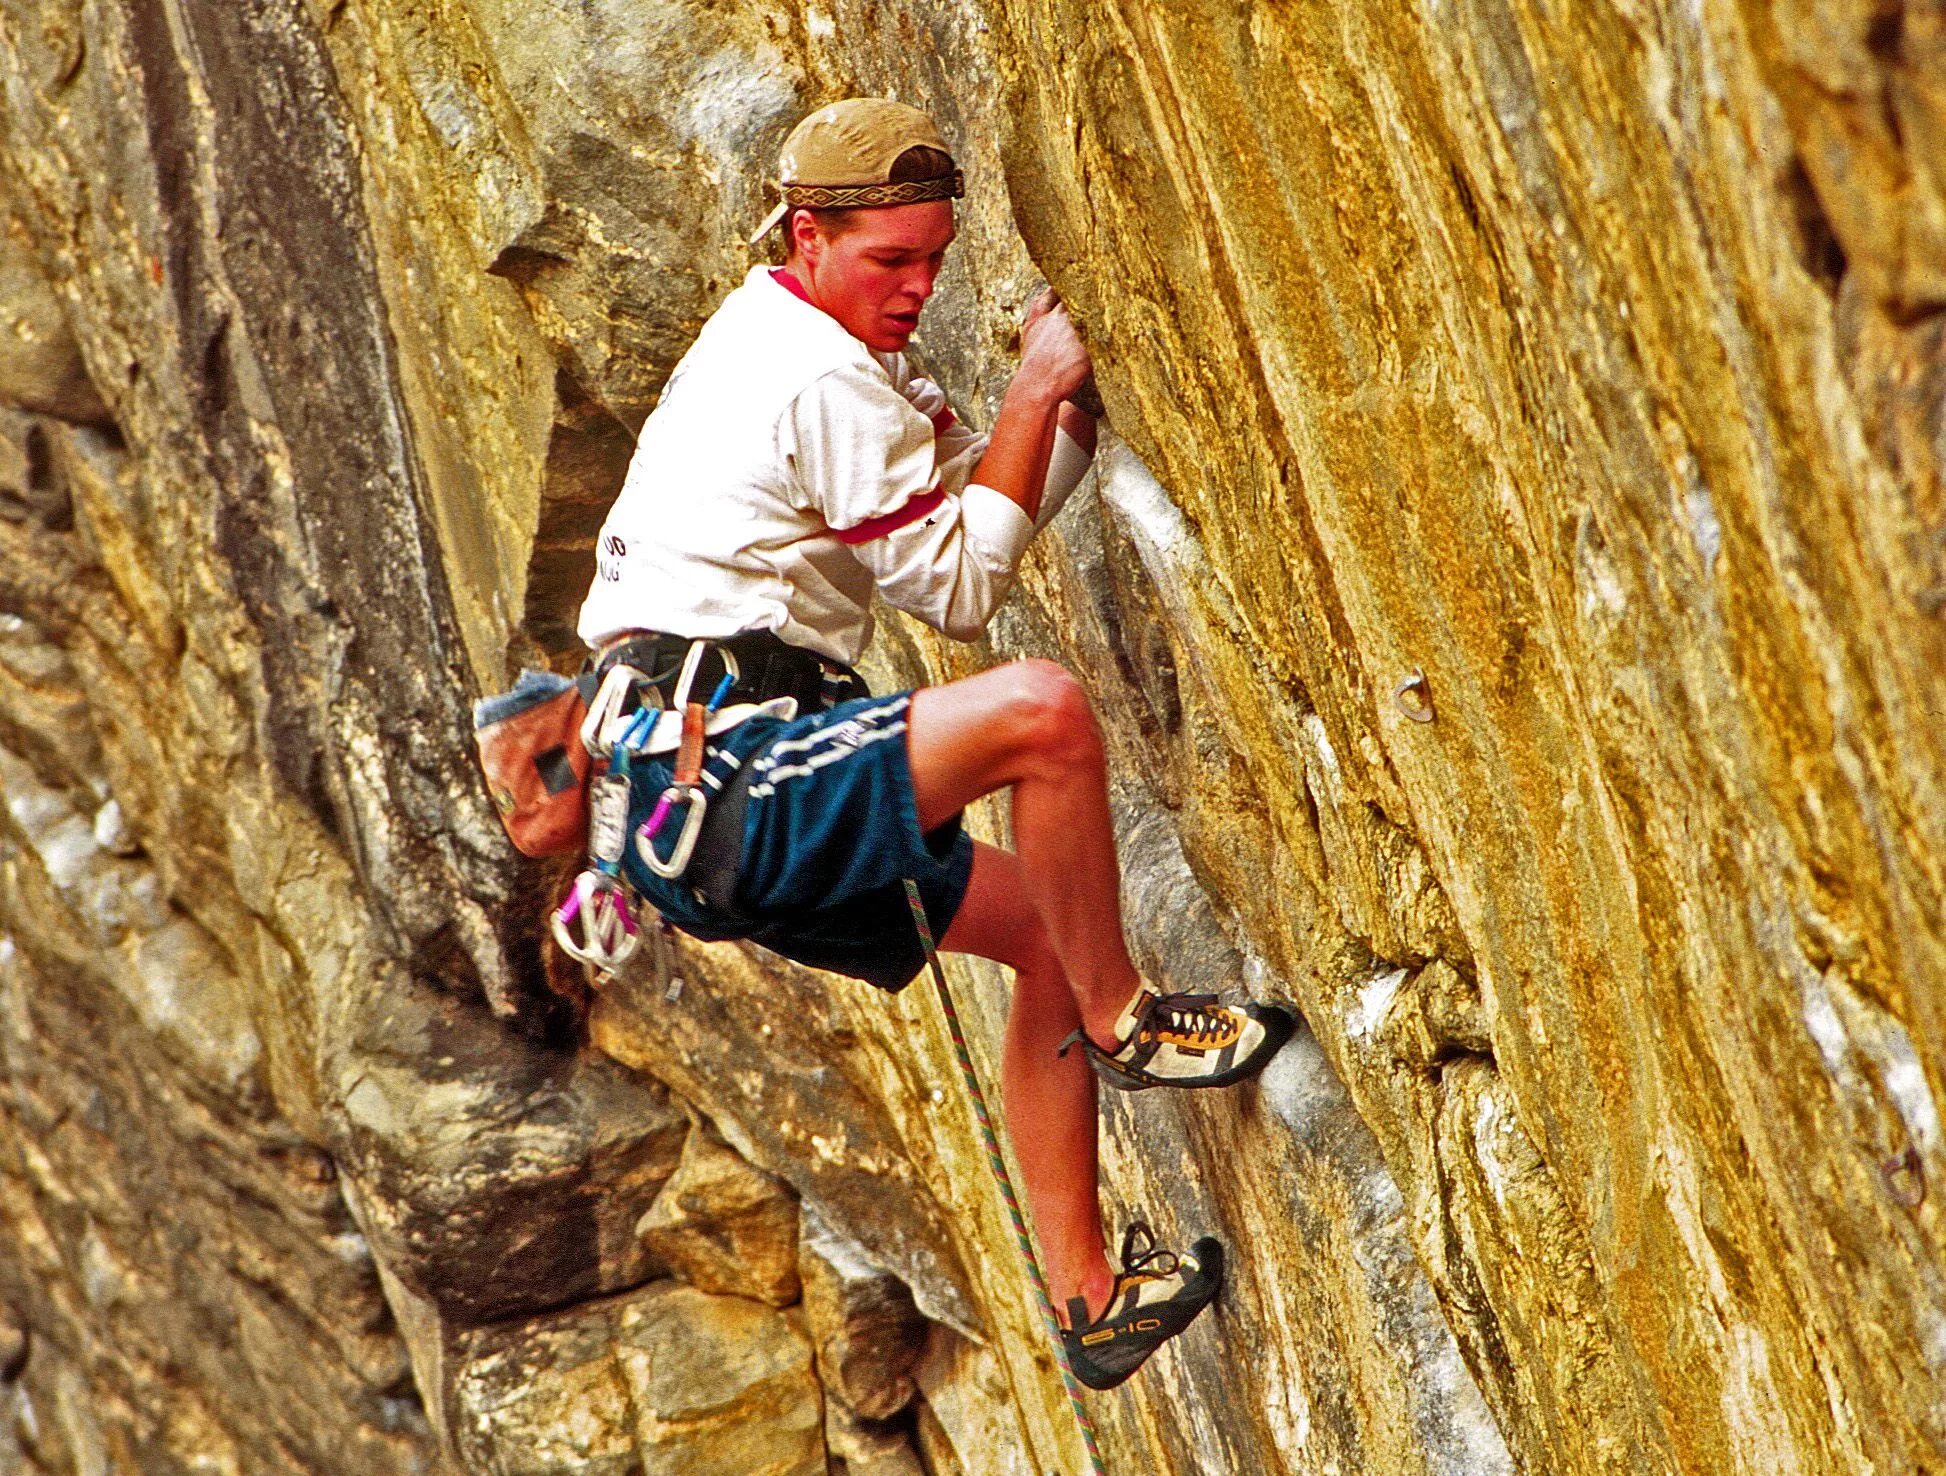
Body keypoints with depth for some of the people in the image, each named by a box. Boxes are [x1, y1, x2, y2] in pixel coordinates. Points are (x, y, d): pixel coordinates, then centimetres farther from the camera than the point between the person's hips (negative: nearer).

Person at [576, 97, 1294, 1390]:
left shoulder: (790, 341, 20)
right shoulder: (825, 383, -14)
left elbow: (994, 502, 24)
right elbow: (960, 584, -11)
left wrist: (1083, 381, 8)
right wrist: (1039, 390, -7)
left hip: (715, 804, 11)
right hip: (715, 779, -11)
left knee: (1049, 925, 15)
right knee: (1040, 711, -28)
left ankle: (1086, 1294, 19)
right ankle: (1124, 1023, -8)